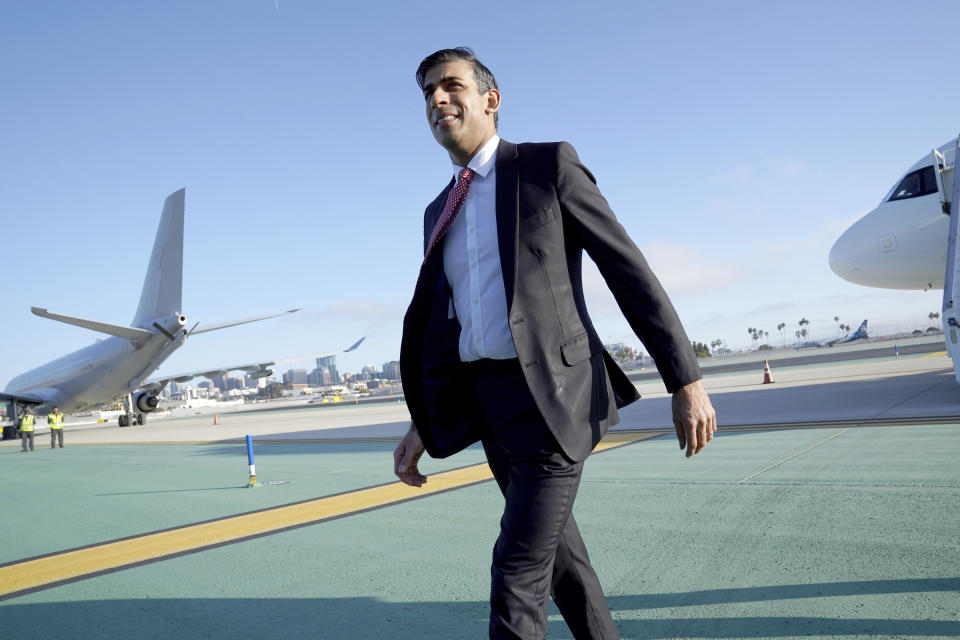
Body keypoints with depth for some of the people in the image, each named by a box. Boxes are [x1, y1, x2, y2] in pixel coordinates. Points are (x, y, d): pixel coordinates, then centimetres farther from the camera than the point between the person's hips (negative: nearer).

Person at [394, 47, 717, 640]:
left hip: (552, 392, -7)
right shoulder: (440, 212, 16)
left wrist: (686, 381, -10)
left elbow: (630, 270, -6)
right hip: (486, 401, 7)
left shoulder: (548, 166, -2)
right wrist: (422, 424, 12)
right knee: (556, 548, 19)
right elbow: (429, 318, 17)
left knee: (518, 571, -7)